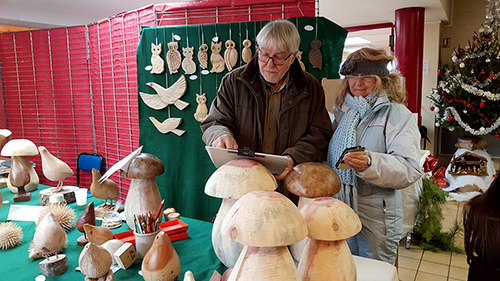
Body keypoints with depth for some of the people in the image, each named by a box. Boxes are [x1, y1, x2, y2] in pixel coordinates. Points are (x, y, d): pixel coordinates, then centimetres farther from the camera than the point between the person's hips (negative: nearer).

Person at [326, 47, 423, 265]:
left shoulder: (398, 115, -8)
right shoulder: (343, 111, 10)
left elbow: (410, 169, -19)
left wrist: (370, 163, -34)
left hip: (376, 214, -5)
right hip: (339, 209, 5)